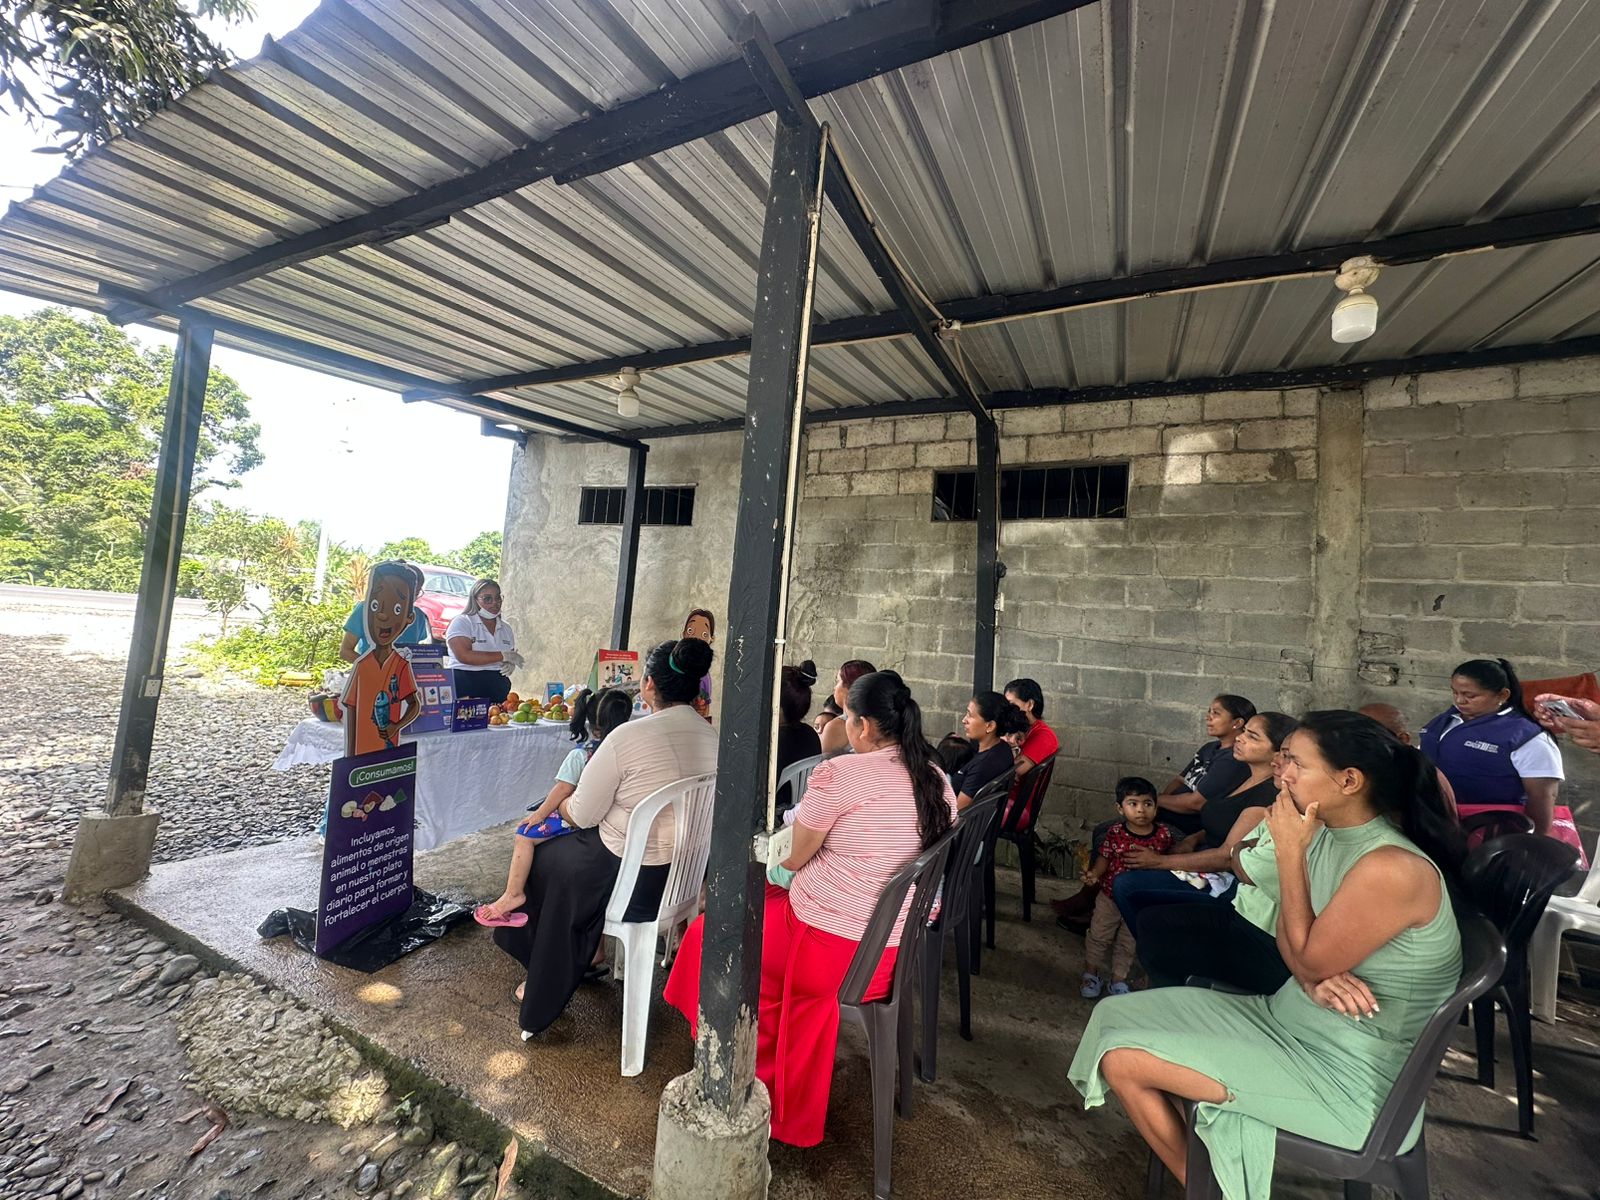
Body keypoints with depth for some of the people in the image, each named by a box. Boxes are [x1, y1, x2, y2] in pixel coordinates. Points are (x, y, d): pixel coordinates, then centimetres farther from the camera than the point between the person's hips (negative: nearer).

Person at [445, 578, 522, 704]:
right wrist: (503, 656, -13)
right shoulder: (461, 622, -1)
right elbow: (463, 656, -17)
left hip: (498, 690, 5)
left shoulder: (505, 627, 19)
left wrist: (511, 664, -1)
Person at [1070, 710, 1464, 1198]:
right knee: (1116, 1015, 6)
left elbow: (1309, 959, -20)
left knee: (1123, 1060, -12)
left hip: (1346, 1079, -8)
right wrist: (1313, 981, -15)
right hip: (1288, 1020, 8)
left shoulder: (1391, 868, -27)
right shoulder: (1327, 836, -1)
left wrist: (1290, 852, -20)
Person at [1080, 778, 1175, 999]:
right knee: (1099, 936, 12)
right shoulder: (1116, 833, -16)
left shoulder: (1164, 834, -13)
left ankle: (1119, 979, 36)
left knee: (1128, 942, 17)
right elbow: (1104, 857, -11)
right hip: (1110, 896, -1)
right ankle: (1092, 973, 32)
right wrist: (1094, 874, -26)